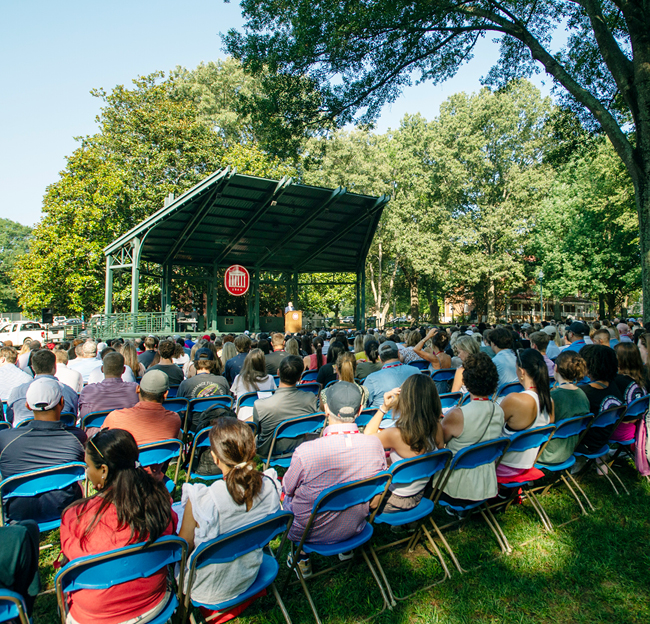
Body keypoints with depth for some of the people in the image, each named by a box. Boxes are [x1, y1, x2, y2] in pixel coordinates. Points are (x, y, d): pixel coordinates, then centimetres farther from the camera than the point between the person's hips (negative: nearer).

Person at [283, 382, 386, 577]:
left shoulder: (305, 451, -32)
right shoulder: (375, 444, -21)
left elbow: (288, 489, -10)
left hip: (312, 533, -3)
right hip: (355, 528, 4)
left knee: (286, 497, 24)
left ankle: (301, 557, 29)